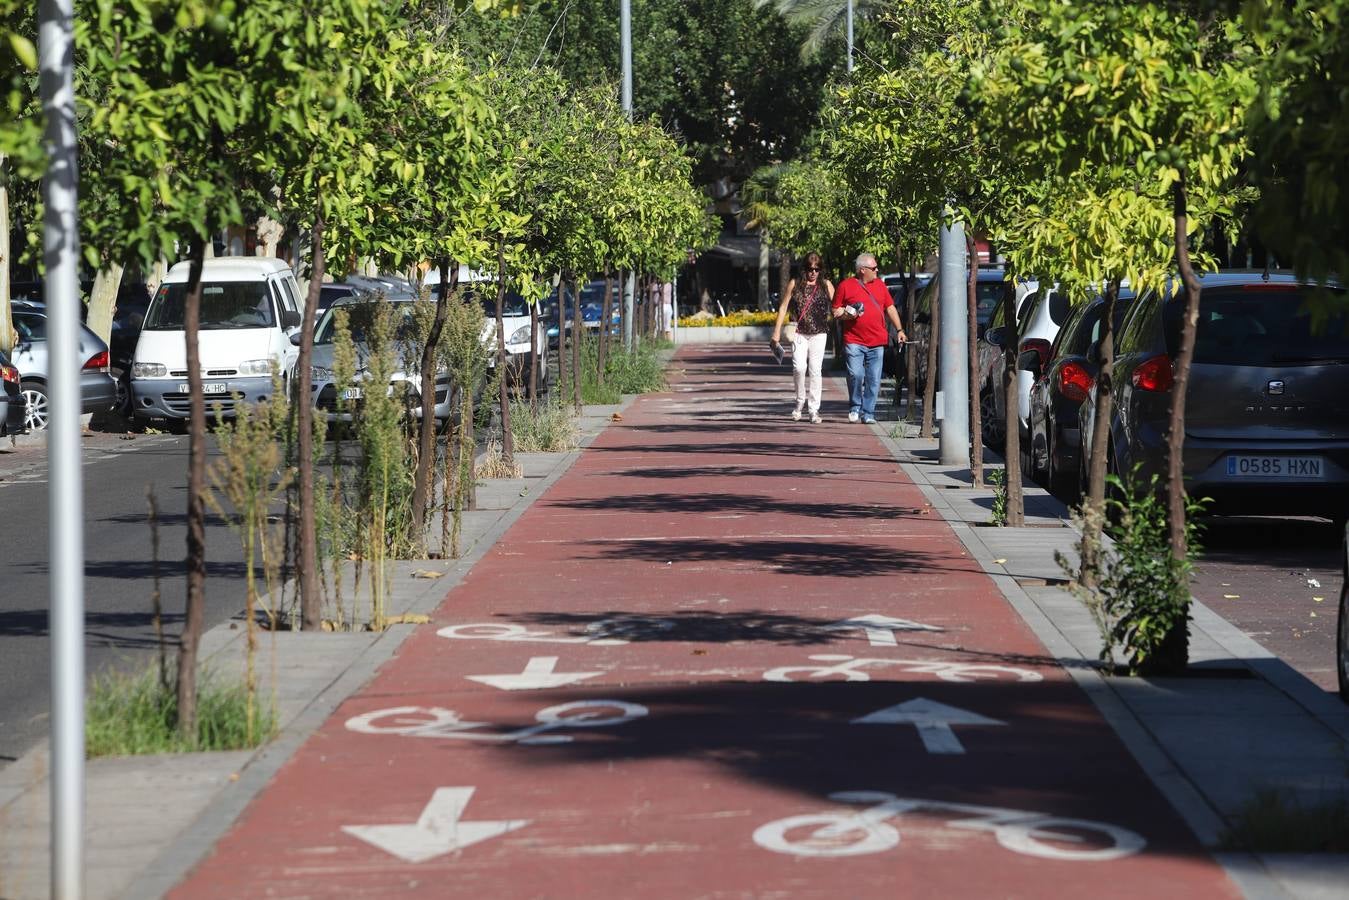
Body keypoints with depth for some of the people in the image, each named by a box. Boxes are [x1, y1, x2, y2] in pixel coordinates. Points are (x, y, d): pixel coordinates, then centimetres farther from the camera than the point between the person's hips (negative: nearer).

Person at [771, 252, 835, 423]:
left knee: (815, 370, -2)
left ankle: (814, 410, 3)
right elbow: (783, 307, 9)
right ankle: (800, 402, 5)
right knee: (799, 367, -15)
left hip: (819, 334, 1)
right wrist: (777, 332, 4)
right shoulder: (794, 284, 7)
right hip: (799, 333, -1)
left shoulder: (826, 285, 8)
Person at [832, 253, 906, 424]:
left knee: (873, 380, 0)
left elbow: (890, 308, 20)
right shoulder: (845, 286, 3)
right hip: (854, 341, -3)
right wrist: (847, 314, -13)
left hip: (877, 342, 3)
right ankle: (855, 408, 7)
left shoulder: (880, 285, 15)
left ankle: (868, 413, 7)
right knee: (855, 375, -12)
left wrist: (899, 330, 14)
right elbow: (835, 311, 7)